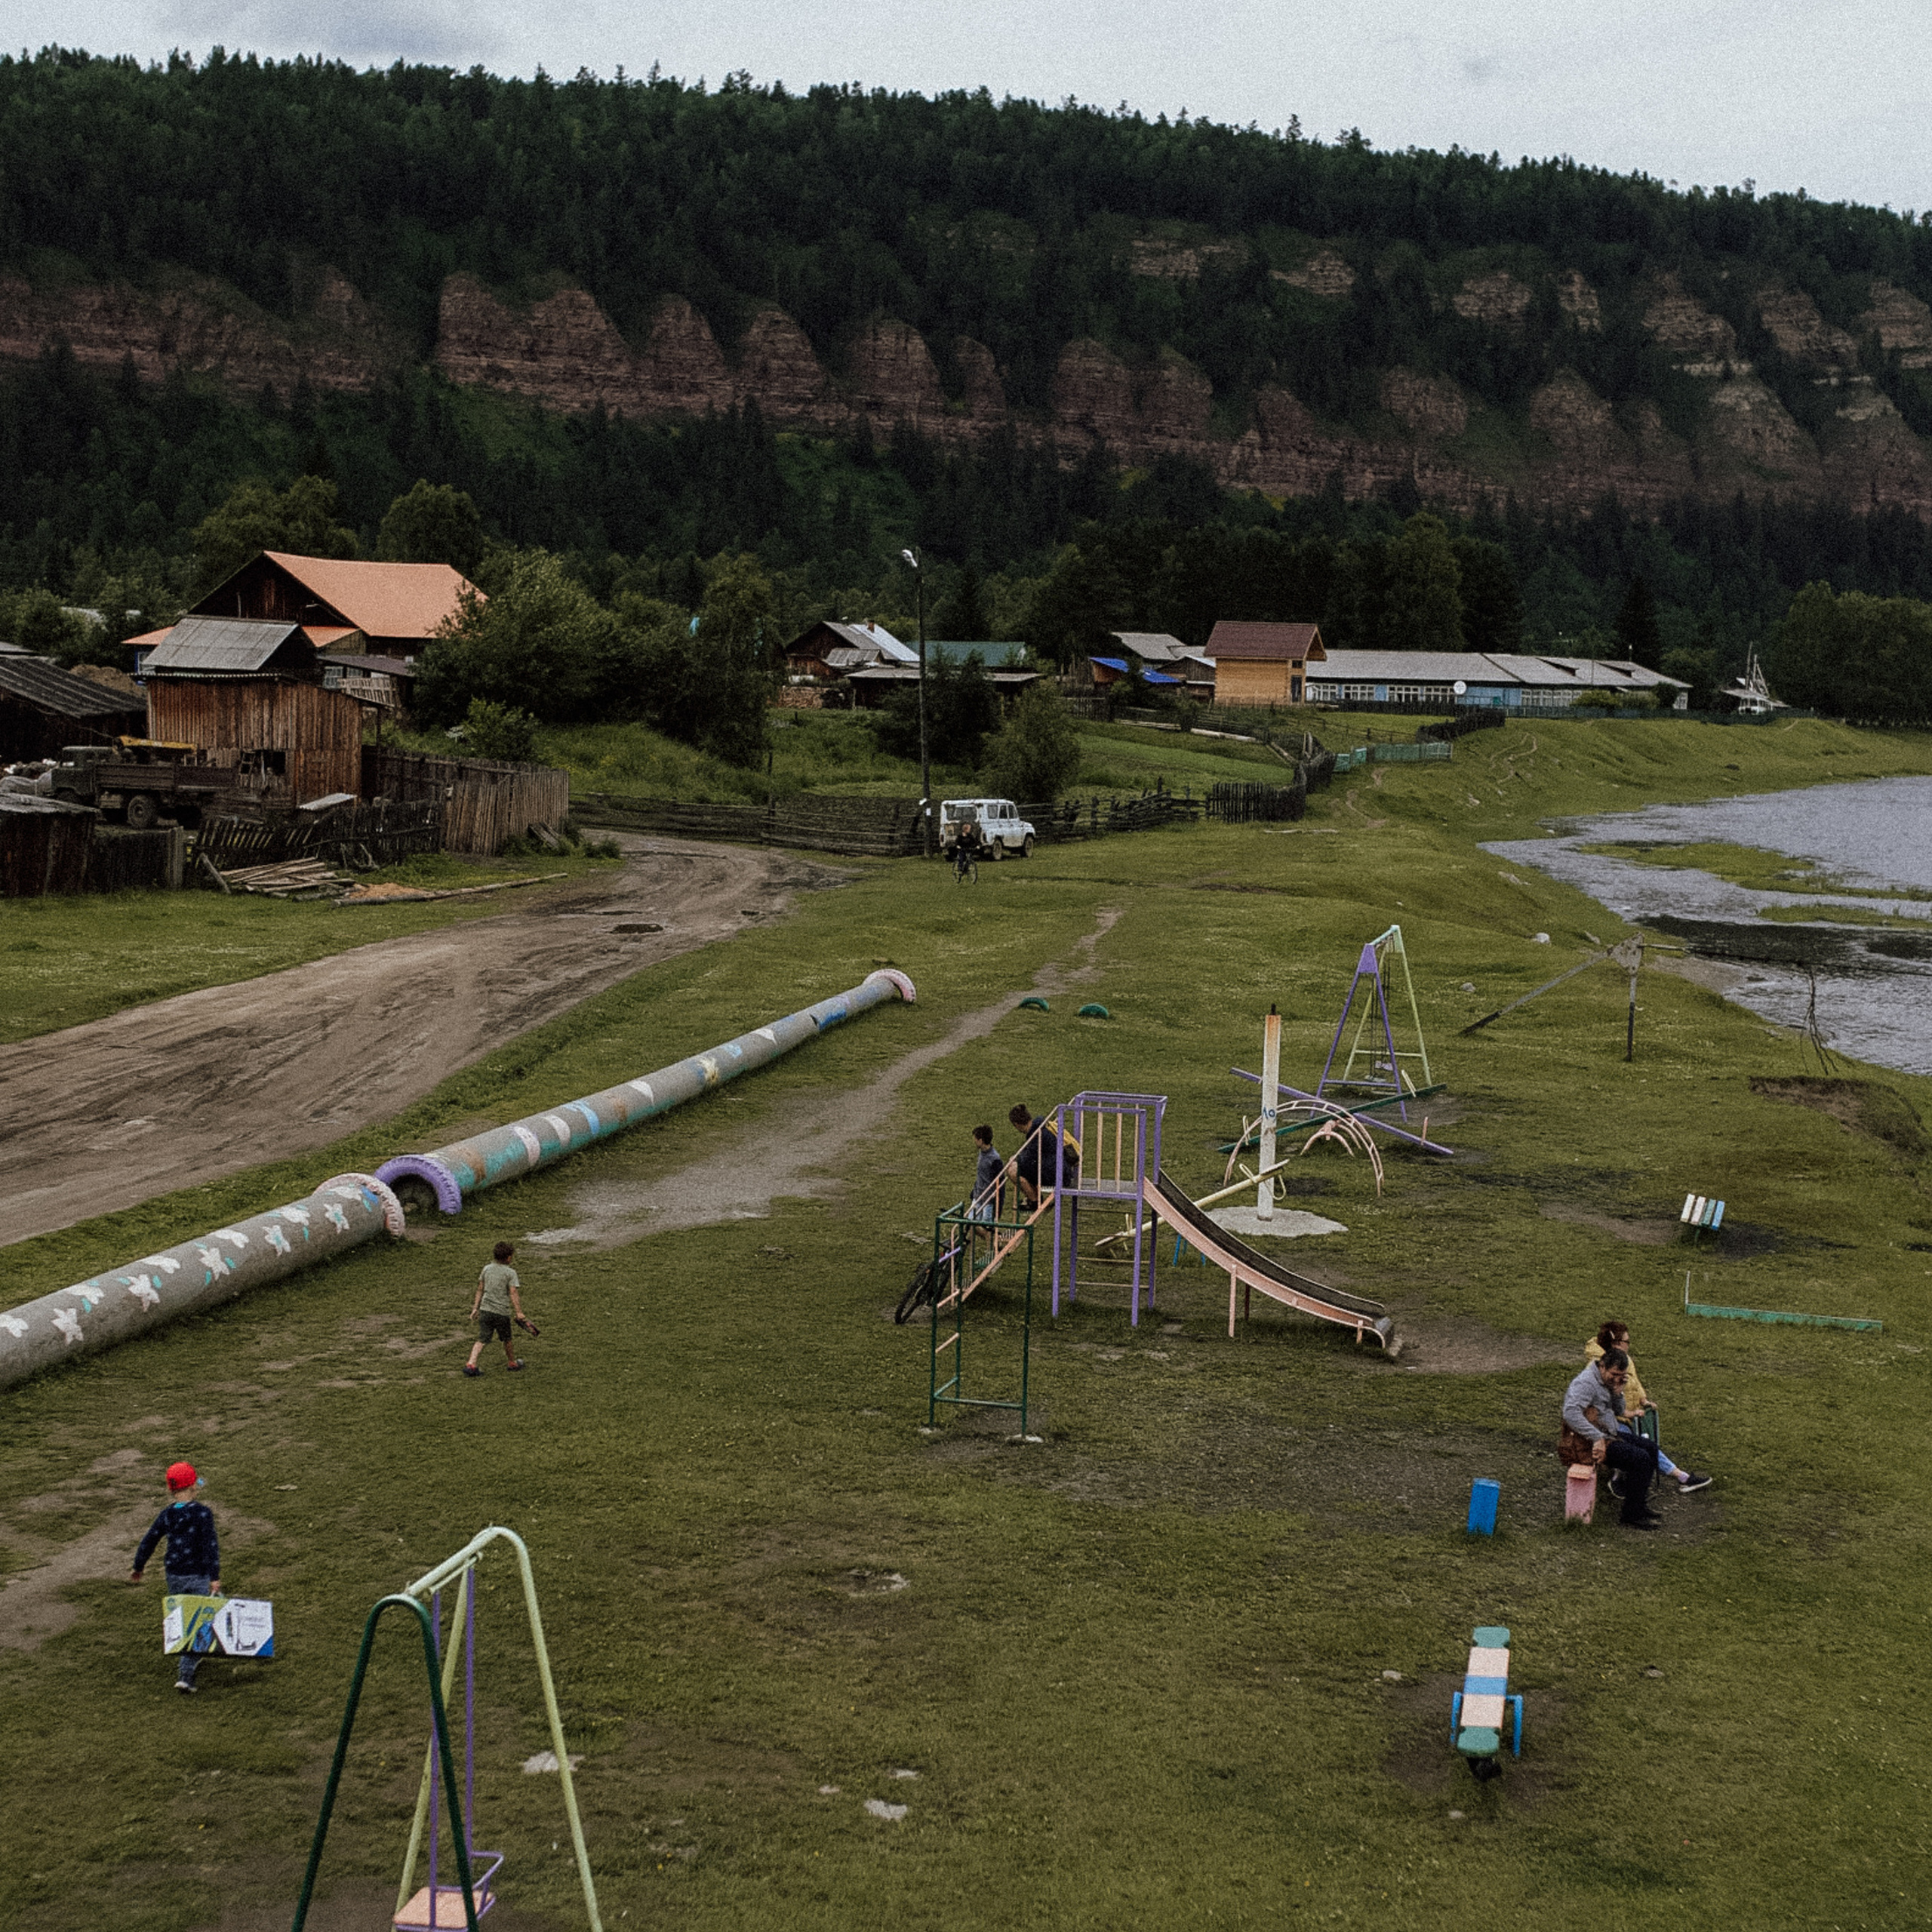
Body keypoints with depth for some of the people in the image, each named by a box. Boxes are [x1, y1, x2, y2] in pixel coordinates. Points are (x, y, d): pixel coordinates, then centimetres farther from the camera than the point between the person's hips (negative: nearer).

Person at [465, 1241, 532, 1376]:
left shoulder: (487, 1268, 6)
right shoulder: (510, 1273, -8)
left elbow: (480, 1290, 11)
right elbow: (513, 1294, -12)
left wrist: (475, 1307, 17)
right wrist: (519, 1313, -10)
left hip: (485, 1310, 4)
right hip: (502, 1312, -4)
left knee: (482, 1340, 2)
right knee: (507, 1339, 16)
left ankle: (471, 1364, -13)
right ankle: (513, 1363, 32)